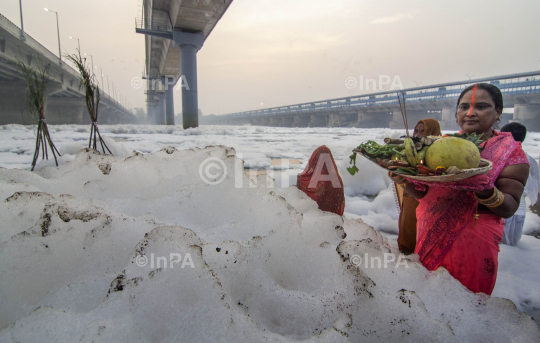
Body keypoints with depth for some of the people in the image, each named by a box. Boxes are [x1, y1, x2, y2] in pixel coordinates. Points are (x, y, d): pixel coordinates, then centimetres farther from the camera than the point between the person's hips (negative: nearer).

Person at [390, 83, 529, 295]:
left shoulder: (510, 151, -4)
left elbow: (510, 209, -10)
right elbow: (423, 192, 5)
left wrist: (484, 190, -30)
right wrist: (405, 180, -16)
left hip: (471, 244, -3)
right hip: (429, 237, 4)